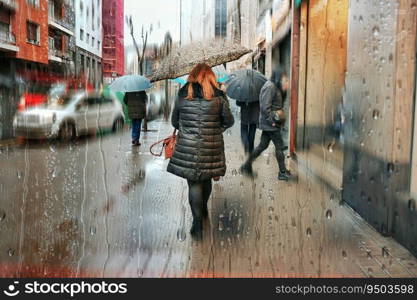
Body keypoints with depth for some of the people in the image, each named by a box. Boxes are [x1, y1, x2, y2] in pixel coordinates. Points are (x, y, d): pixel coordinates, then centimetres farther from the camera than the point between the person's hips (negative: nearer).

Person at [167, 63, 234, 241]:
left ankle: (198, 224, 4)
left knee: (194, 183, 5)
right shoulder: (219, 96, -2)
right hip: (211, 147, 1)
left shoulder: (182, 95, 0)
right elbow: (229, 121, 4)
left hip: (187, 147, -1)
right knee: (206, 178, 21)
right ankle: (204, 210, 43)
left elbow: (174, 121, 8)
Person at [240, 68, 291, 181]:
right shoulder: (270, 87, -17)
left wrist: (284, 89, 6)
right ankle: (283, 173, 9)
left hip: (269, 123, 10)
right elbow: (265, 107, -21)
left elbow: (279, 103, 16)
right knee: (279, 146, -1)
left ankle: (247, 166, 18)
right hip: (270, 123, -10)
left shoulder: (275, 87, 14)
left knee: (263, 145, 13)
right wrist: (272, 120, -18)